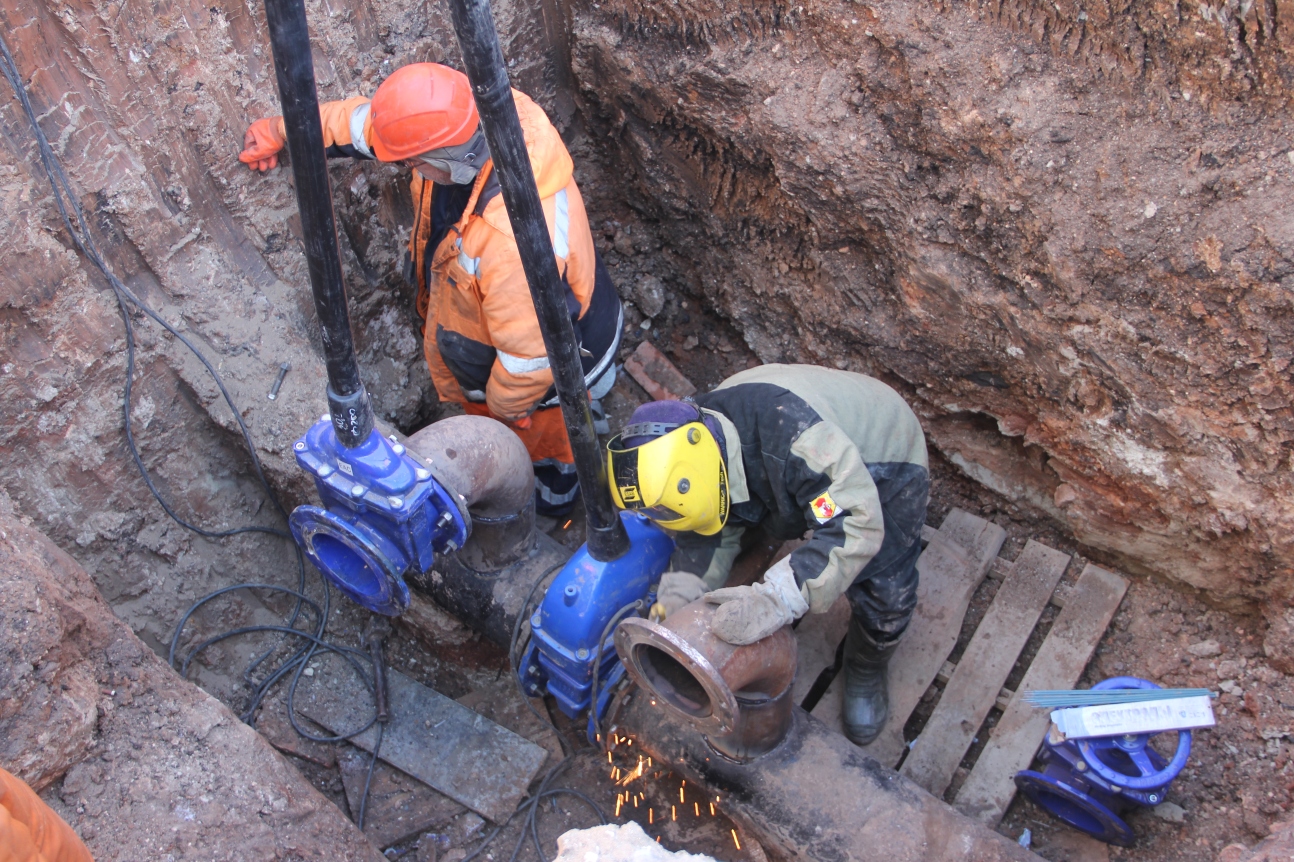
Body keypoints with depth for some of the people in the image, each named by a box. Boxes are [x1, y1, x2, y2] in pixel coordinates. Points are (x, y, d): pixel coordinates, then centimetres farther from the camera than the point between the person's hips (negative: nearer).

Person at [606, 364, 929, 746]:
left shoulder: (793, 432, -47)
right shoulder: (695, 444, -22)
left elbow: (856, 524, -48)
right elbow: (711, 535, -12)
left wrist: (775, 601, -57)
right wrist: (676, 602, -28)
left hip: (884, 460, -6)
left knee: (883, 593, -12)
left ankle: (866, 674, 19)